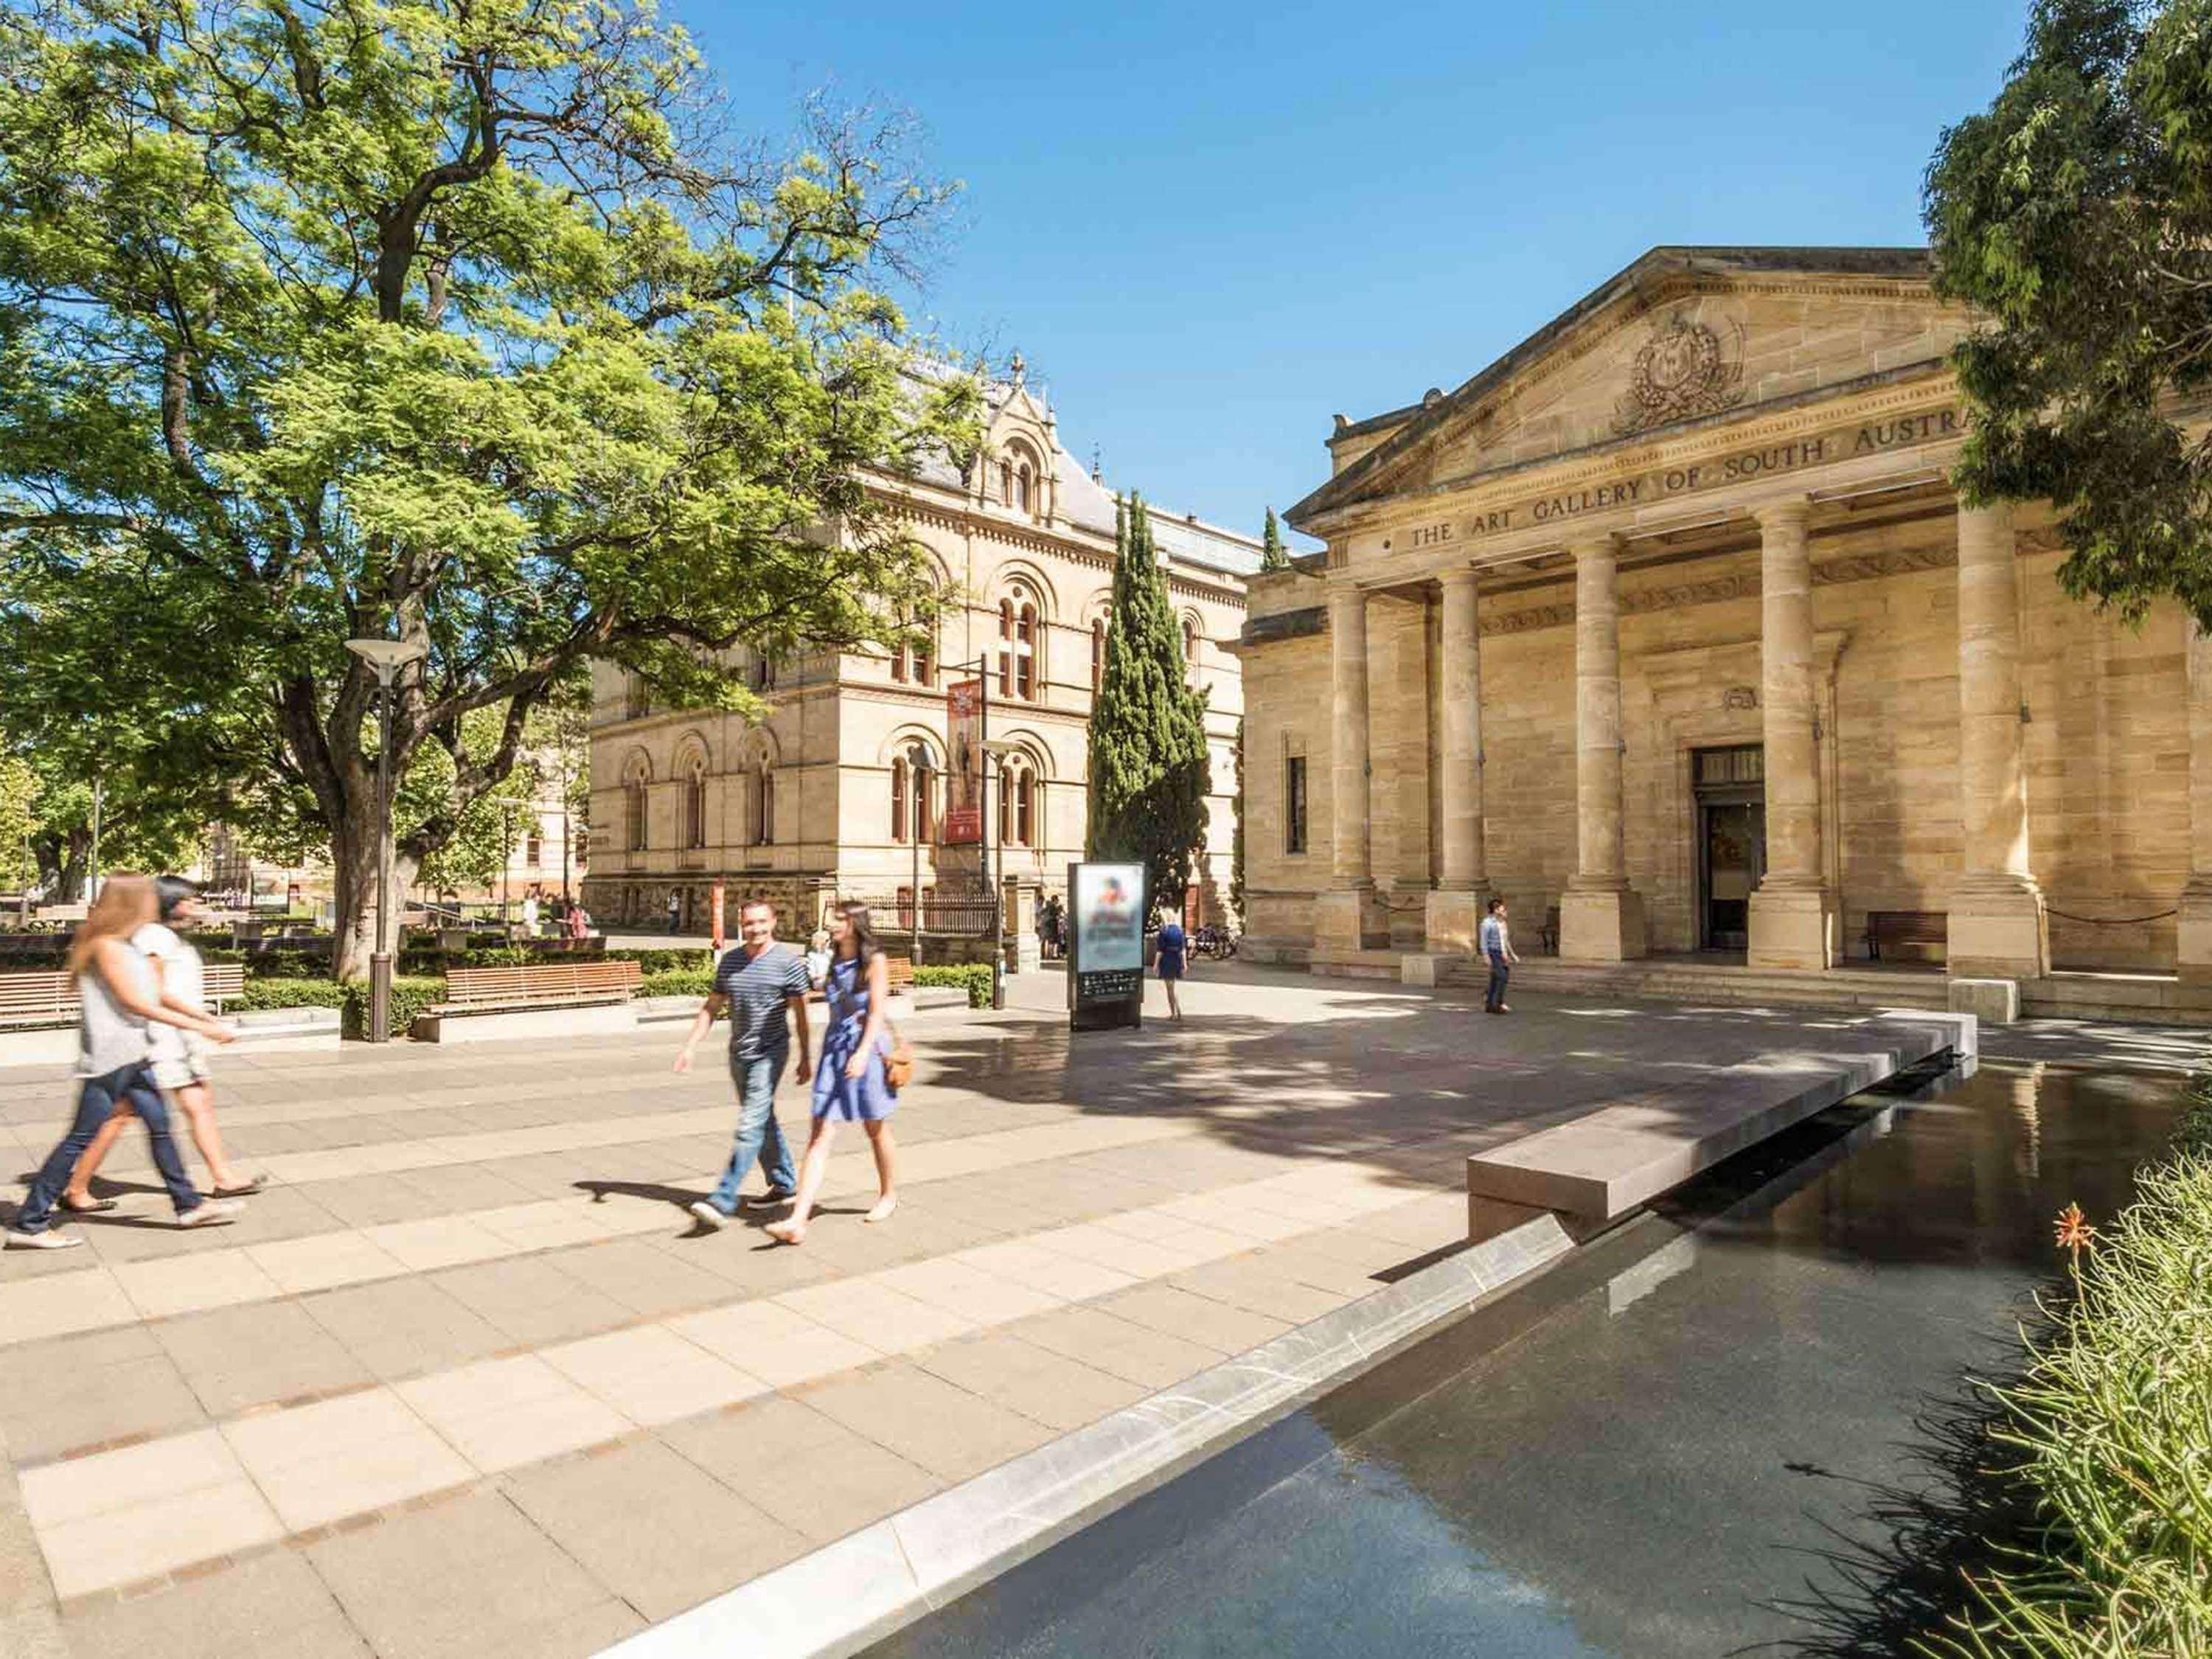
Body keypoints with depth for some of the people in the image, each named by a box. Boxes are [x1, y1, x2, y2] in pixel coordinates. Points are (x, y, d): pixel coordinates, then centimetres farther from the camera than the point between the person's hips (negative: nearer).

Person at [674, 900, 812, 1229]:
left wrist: (806, 1058, -2)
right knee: (763, 1122, 16)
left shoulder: (788, 962, -8)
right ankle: (784, 1184, 30)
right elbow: (711, 1008, 11)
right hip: (739, 1053, 6)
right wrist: (689, 1047, 2)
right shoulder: (729, 961, 6)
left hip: (770, 1054, -6)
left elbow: (800, 1014, -4)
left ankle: (724, 1201, -13)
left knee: (750, 1126, -12)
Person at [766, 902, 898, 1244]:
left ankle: (889, 1196, 35)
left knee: (876, 1129, 13)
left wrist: (863, 1052, -28)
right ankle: (797, 1222, -10)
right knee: (820, 1136, -4)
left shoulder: (874, 961, -8)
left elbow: (877, 1012, -15)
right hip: (834, 1049, 5)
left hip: (866, 1050, -5)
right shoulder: (835, 961, 10)